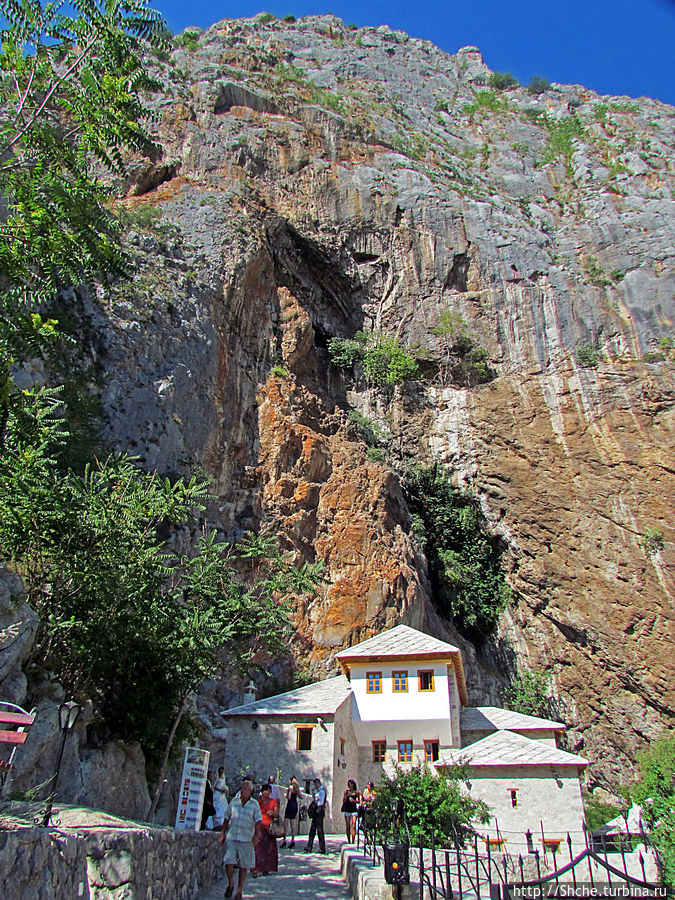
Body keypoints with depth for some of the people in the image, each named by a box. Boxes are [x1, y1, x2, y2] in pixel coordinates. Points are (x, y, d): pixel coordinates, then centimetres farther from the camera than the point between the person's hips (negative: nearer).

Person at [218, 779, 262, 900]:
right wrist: (222, 834, 9)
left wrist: (256, 836, -14)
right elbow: (226, 819, 14)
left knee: (244, 866, 3)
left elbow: (258, 821, -2)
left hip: (246, 839, -1)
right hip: (231, 837, 1)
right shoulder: (234, 801, 8)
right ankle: (230, 884, 17)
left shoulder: (254, 804, 3)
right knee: (228, 862, -9)